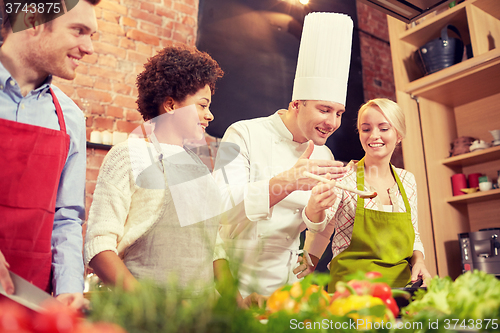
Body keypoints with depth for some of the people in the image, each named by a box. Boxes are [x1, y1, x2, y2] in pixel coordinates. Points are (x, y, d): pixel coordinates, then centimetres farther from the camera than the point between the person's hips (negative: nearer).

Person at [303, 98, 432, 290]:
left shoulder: (407, 181, 10)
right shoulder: (344, 177, -4)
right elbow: (319, 226, -16)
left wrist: (418, 260, 0)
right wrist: (315, 207, -37)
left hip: (400, 284, 5)